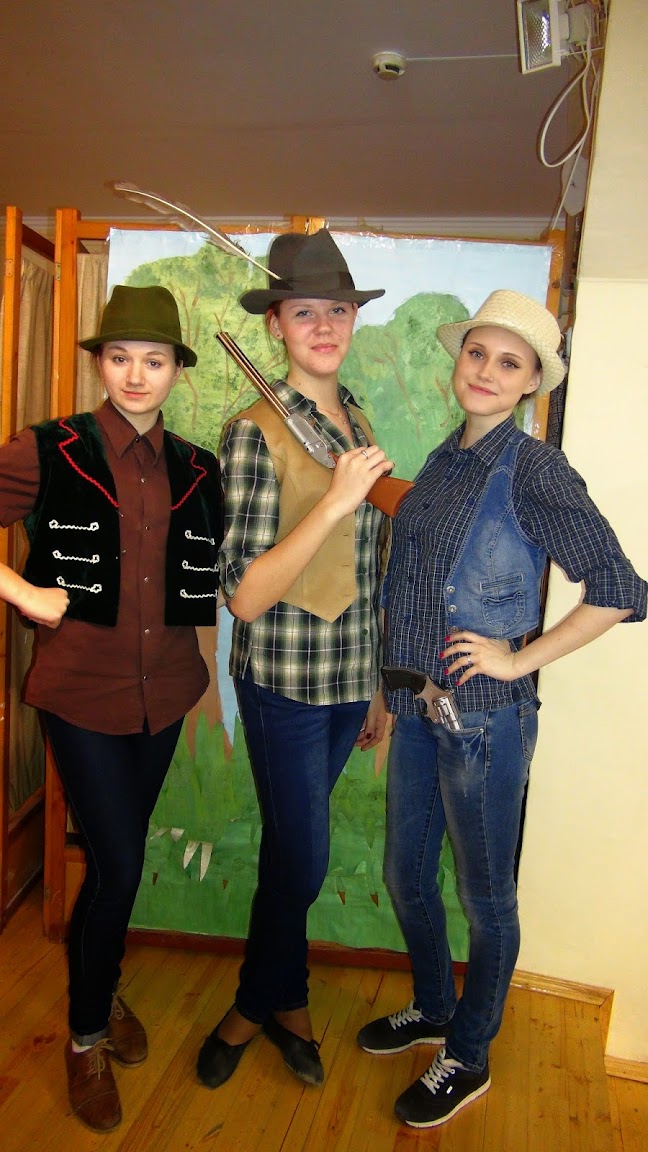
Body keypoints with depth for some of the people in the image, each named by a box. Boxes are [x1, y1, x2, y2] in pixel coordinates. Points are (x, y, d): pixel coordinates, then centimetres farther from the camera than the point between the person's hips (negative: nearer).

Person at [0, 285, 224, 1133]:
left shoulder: (196, 470, 4)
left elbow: (208, 577, 15)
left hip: (164, 689, 4)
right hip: (84, 689, -4)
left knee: (122, 855, 18)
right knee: (117, 864, -1)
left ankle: (104, 986, 45)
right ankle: (87, 1033, 26)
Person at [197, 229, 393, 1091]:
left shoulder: (358, 423, 7)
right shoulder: (257, 431, -14)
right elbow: (245, 597, -20)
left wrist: (376, 687, 14)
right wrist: (336, 500, -26)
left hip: (349, 680, 6)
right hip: (286, 684, -6)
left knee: (291, 848, 20)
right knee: (302, 861, 8)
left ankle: (263, 1004, 42)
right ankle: (280, 1001, 38)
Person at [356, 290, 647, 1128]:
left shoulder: (534, 471, -14)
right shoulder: (442, 462, 7)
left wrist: (521, 659, -16)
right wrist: (387, 691, 17)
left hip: (484, 717, -7)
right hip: (417, 711, 7)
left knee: (486, 895, 13)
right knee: (405, 875, 21)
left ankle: (468, 1057, 37)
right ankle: (432, 1007, 47)